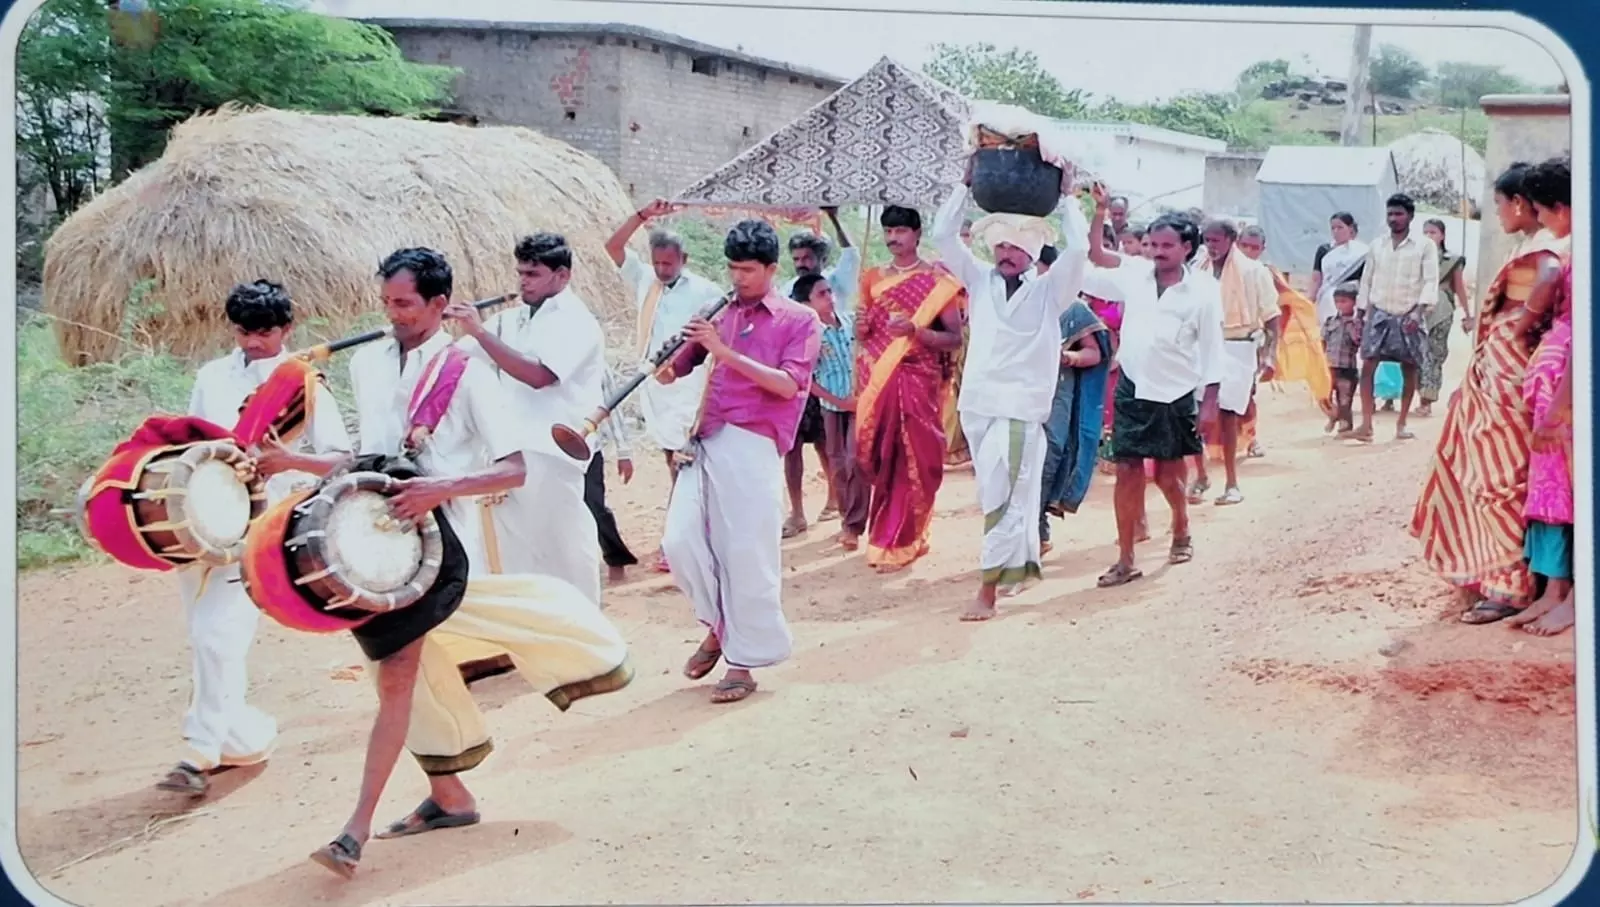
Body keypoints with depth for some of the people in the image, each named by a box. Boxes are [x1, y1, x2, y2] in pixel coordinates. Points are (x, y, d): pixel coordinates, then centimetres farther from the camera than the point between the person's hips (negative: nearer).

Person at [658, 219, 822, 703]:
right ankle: (719, 624, 21)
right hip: (706, 441, 5)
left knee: (747, 554, -5)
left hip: (751, 446, -5)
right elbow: (675, 369, 18)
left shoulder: (799, 320, 4)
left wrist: (724, 351, -17)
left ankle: (744, 662, 7)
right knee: (681, 542, -3)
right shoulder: (720, 315, 17)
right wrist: (674, 363, -8)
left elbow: (787, 384, -11)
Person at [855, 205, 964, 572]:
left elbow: (955, 338, -4)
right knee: (876, 459, 3)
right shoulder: (874, 279, 13)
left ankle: (896, 544, 5)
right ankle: (884, 535, 17)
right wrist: (860, 328, -4)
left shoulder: (937, 281, -1)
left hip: (918, 381, -4)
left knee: (912, 461, -3)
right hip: (876, 380, 4)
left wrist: (914, 331, -18)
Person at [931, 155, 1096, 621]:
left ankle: (988, 589, -9)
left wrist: (1067, 196, -4)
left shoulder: (1049, 290, 3)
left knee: (1003, 495, -9)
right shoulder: (980, 281, 11)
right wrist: (966, 185, 1)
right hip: (976, 404, 4)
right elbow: (943, 237, 5)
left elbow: (1078, 250, -11)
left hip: (1021, 407, -4)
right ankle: (1018, 563, 28)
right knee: (995, 493, 13)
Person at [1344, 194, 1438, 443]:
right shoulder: (1377, 245, 9)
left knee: (1409, 370, 4)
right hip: (1379, 313, 2)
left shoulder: (1425, 245, -1)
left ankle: (1401, 424, 14)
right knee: (1367, 366, -9)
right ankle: (1366, 425, -9)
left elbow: (1431, 281, -8)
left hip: (1409, 315, -2)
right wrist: (1361, 315, 9)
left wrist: (1418, 312, -20)